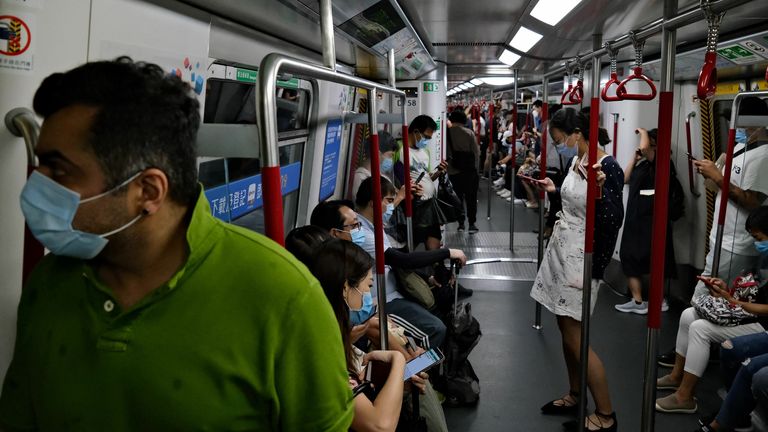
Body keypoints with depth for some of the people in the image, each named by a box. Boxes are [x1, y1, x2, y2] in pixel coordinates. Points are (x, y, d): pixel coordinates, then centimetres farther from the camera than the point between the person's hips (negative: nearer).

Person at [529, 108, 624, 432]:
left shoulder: (607, 167, -18)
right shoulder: (576, 162, 7)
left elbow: (613, 221, -22)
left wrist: (601, 189, -38)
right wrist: (554, 190, 24)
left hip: (580, 259, -9)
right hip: (560, 252, 9)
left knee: (575, 338, -3)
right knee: (566, 330, 16)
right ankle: (575, 397, 31)